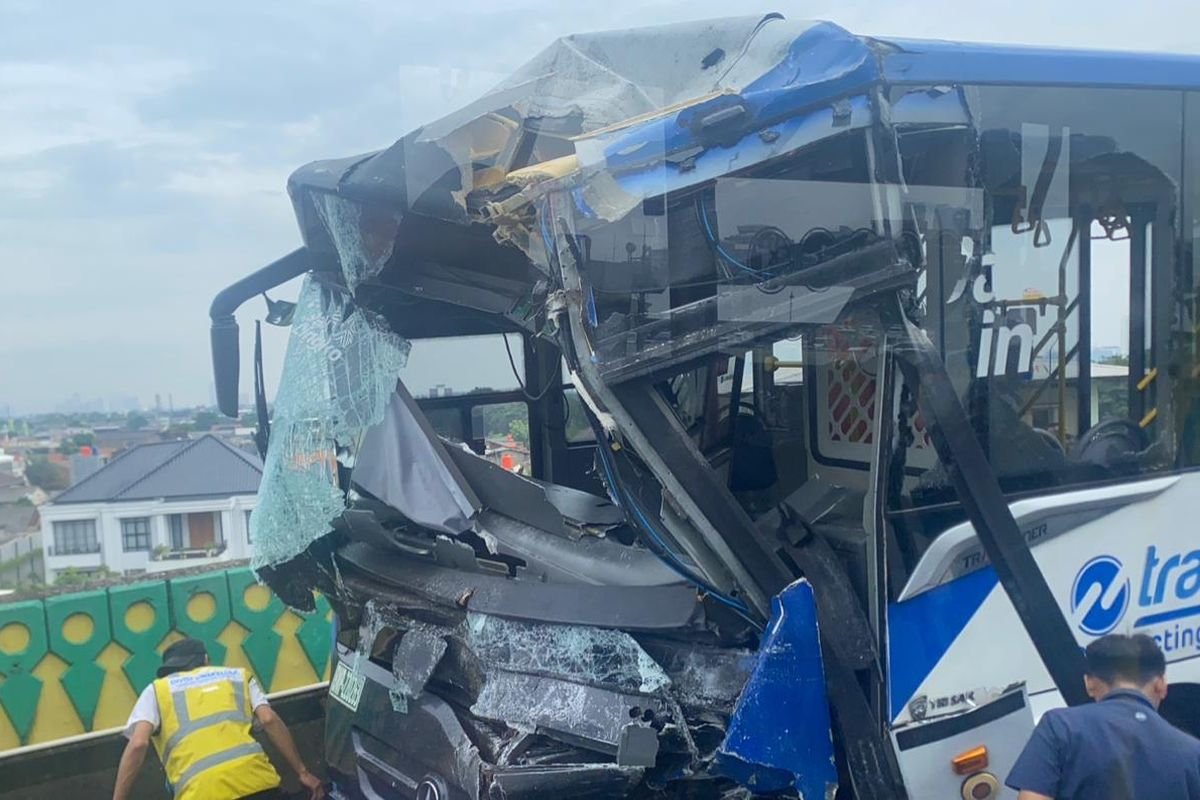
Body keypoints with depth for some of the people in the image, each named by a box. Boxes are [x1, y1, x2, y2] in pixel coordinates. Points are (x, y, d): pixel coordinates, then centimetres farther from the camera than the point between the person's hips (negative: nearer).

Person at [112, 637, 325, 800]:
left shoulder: (155, 691, 21)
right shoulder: (239, 675, 24)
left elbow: (138, 744, 4)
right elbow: (269, 720, 11)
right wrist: (303, 773, 13)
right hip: (255, 779, 2)